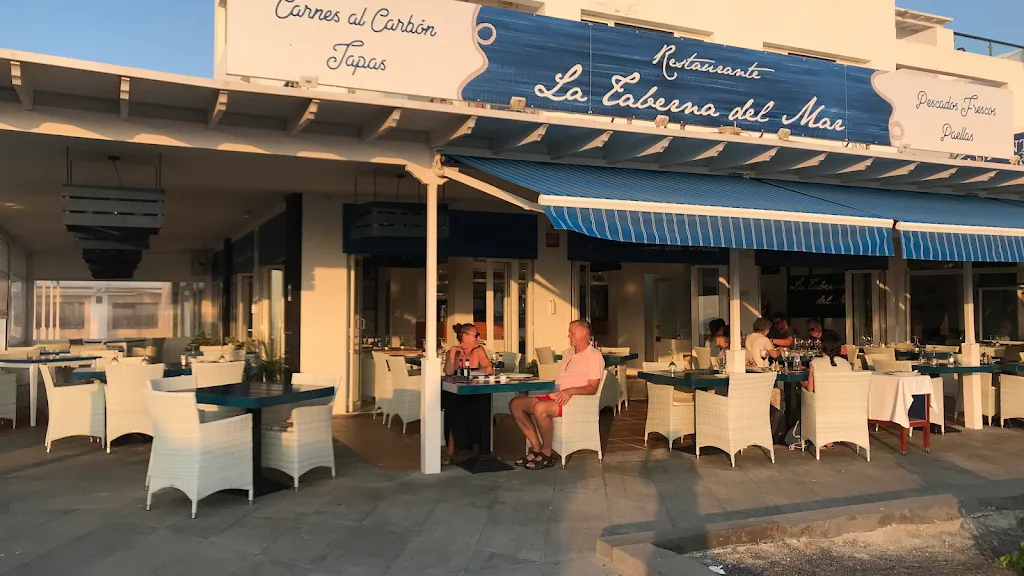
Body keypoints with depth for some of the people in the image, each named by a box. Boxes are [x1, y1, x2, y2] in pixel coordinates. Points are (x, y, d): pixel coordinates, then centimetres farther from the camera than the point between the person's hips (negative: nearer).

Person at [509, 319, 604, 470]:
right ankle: (536, 448, -8)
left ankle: (546, 453, -18)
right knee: (515, 404, -5)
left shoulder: (594, 356, -4)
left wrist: (570, 391, -26)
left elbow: (592, 388, -12)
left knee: (540, 408, -36)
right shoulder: (568, 353, 23)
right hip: (556, 397, 9)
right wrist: (555, 391, 5)